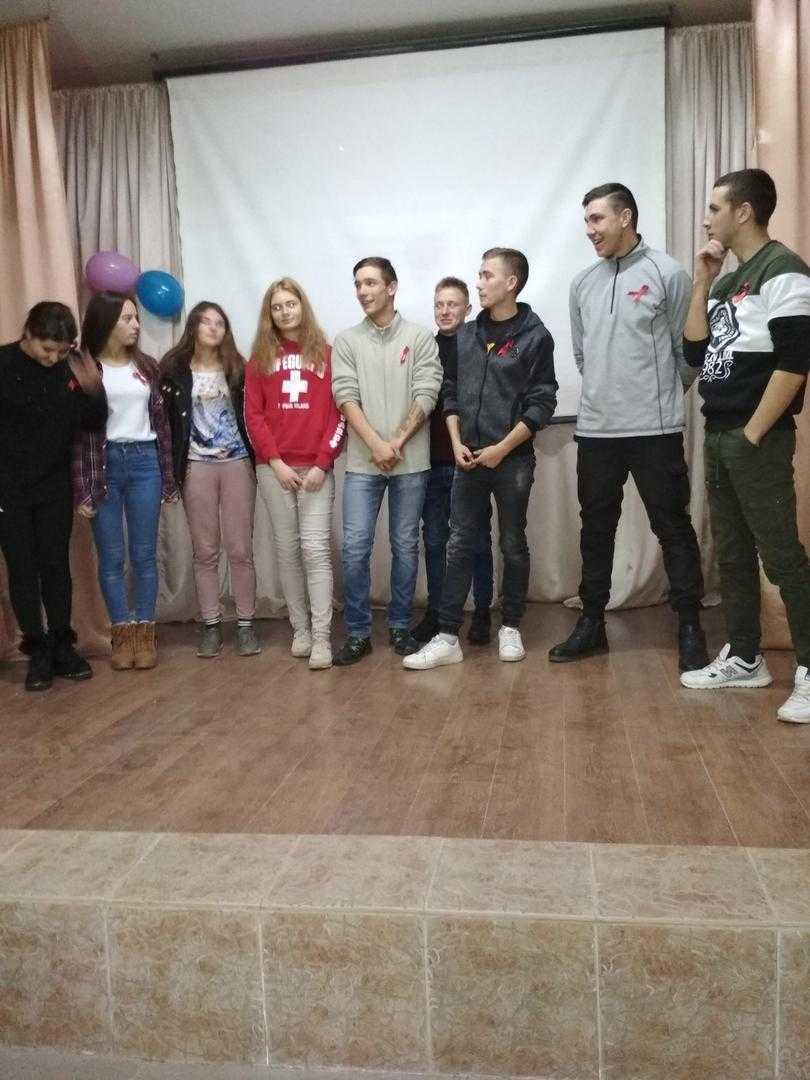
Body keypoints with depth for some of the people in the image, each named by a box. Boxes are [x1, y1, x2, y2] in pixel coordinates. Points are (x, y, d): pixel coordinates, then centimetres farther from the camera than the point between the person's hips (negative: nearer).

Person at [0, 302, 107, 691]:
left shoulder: (70, 368, -4)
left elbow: (92, 423, 2)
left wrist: (92, 392, -17)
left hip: (54, 486, 2)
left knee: (56, 565, 8)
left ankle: (62, 646, 18)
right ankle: (37, 651, 13)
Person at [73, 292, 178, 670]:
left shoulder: (146, 366, 8)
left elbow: (161, 420, 9)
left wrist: (168, 478, 5)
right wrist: (82, 488, -8)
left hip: (143, 461, 2)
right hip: (103, 464, -2)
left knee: (144, 554, 5)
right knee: (111, 556, 4)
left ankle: (144, 633, 14)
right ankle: (122, 634, 15)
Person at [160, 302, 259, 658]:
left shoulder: (237, 368, 6)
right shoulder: (174, 370, 3)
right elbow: (165, 419, 1)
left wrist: (257, 458, -4)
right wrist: (172, 468, -5)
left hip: (237, 465, 0)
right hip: (197, 467, 0)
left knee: (240, 549, 1)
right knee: (205, 551, 5)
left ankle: (246, 623, 10)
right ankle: (211, 624, 14)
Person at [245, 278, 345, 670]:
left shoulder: (325, 355, 4)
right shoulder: (260, 359, 9)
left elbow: (339, 413, -1)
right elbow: (253, 414, 3)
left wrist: (322, 464, -9)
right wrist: (276, 462, -7)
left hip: (316, 468, -2)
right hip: (274, 468, 2)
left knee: (316, 549, -8)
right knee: (287, 549, 5)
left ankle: (322, 637, -8)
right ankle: (300, 629, 15)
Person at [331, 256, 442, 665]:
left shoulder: (420, 337, 3)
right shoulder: (346, 341, 7)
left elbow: (426, 395, -4)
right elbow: (346, 397, -2)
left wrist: (397, 442, -11)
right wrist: (376, 444, -13)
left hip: (411, 461, 0)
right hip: (362, 462, 1)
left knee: (405, 547, 7)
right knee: (354, 547, -3)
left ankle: (399, 626, 20)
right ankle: (358, 632, 9)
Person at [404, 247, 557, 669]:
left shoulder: (534, 336, -4)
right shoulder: (465, 335, 10)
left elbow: (541, 404, -8)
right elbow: (450, 392, 12)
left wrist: (501, 449, -12)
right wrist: (457, 443, -1)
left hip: (512, 460, -3)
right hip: (468, 460, 4)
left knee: (513, 546, 8)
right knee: (459, 546, 2)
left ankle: (511, 627, 22)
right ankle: (447, 637, 4)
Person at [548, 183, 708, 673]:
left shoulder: (667, 273, -4)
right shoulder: (583, 283, 11)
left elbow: (687, 348, -1)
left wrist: (661, 397, 7)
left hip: (655, 429, -5)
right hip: (596, 430, 5)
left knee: (673, 528, 2)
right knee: (596, 530, 12)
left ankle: (690, 628, 12)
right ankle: (592, 622, 23)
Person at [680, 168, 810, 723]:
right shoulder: (728, 281, 16)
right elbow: (694, 351, 12)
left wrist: (753, 435, -16)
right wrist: (702, 284, 6)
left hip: (757, 440, -9)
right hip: (718, 437, 9)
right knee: (732, 553, 13)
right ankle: (744, 658, 23)